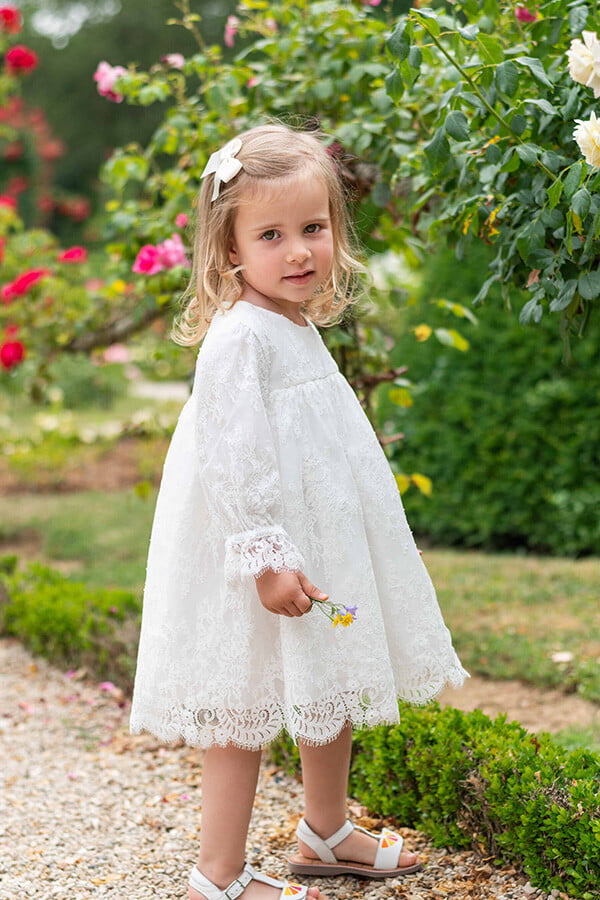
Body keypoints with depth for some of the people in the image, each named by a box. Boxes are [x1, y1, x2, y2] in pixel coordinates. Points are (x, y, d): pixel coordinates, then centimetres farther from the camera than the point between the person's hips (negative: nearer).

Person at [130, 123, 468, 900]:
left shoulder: (299, 329, 10)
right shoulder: (238, 339, -20)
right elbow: (234, 462, -24)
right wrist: (267, 558, -26)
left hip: (322, 549, 10)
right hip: (264, 555, -10)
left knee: (334, 690, 21)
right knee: (244, 709, -1)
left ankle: (326, 834, 40)